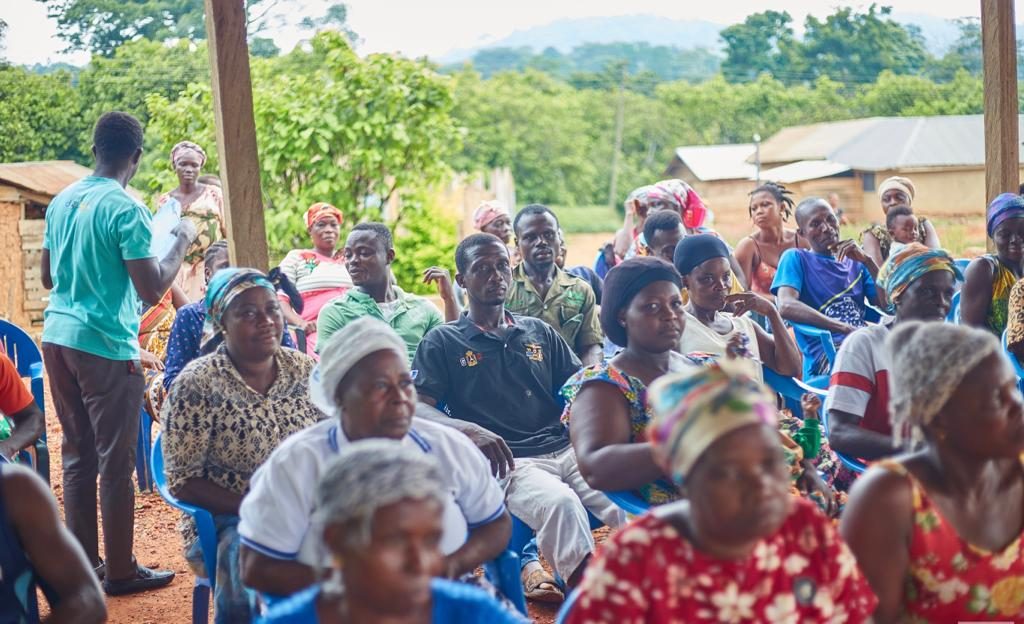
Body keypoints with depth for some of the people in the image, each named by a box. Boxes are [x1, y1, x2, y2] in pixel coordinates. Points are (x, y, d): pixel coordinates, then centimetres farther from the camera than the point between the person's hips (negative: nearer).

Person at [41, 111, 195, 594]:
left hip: (57, 337, 7)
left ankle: (82, 564, 20)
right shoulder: (126, 210, -13)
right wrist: (181, 242, -1)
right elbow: (152, 290, -15)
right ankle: (120, 571, 9)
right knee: (115, 460, 2)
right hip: (105, 345, -7)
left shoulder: (61, 202, 9)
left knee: (77, 454, 13)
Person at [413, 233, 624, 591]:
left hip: (566, 449, 4)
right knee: (561, 503, -37)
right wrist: (471, 431, -19)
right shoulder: (443, 342, 12)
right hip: (507, 461, -4)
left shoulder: (540, 332, 23)